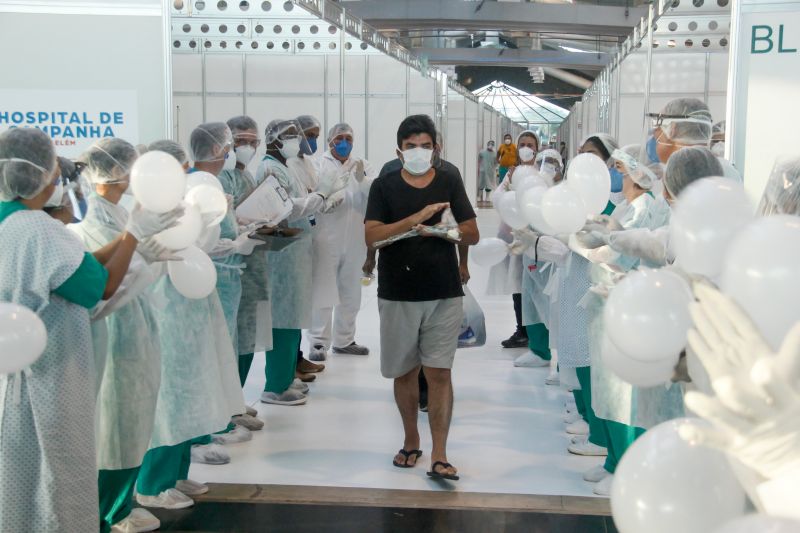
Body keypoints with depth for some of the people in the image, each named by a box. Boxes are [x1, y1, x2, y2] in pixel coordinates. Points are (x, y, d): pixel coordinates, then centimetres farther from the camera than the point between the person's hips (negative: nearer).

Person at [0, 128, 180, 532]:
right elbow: (102, 287, -15)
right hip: (44, 379, -9)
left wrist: (131, 234, 4)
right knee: (59, 482, 8)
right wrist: (135, 233, -8)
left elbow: (77, 271, 4)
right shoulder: (37, 230, -24)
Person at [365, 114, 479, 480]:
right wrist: (416, 218, -22)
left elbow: (472, 234, 3)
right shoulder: (384, 187, 2)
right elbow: (371, 235, -11)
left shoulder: (449, 183, 5)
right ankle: (411, 441, 30)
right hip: (397, 295, 1)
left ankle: (439, 455, 1)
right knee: (404, 371, 12)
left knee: (439, 372, -4)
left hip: (443, 293, 0)